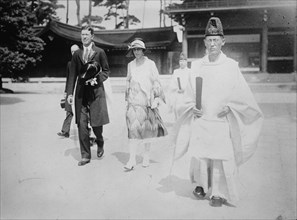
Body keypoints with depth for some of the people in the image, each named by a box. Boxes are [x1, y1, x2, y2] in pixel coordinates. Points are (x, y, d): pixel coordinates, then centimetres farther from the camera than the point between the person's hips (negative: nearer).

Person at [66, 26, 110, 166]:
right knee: (81, 124, 0)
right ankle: (85, 156, 10)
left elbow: (106, 71, 7)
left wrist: (97, 79, -11)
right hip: (81, 92, 3)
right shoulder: (77, 54, 11)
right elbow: (72, 75, 9)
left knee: (96, 123, -1)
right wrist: (69, 93, 1)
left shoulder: (100, 52, 3)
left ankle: (100, 144, 32)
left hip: (96, 91, -3)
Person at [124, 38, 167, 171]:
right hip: (134, 102, 1)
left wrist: (156, 99, -5)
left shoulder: (150, 64, 3)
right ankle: (132, 160, -7)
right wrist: (127, 99, 15)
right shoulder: (130, 65, 11)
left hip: (148, 101, -1)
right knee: (133, 129, -8)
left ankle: (146, 156, 22)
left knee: (148, 129, 5)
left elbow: (156, 82, 2)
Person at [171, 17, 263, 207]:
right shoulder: (197, 66, 6)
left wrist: (229, 107, -11)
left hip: (222, 121, -1)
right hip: (200, 120, 2)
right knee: (198, 155, 2)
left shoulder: (231, 66, 0)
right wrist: (192, 107, -4)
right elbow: (189, 94, 12)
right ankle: (201, 185, 30)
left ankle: (219, 193, 19)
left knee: (221, 156, 0)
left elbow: (242, 95, 2)